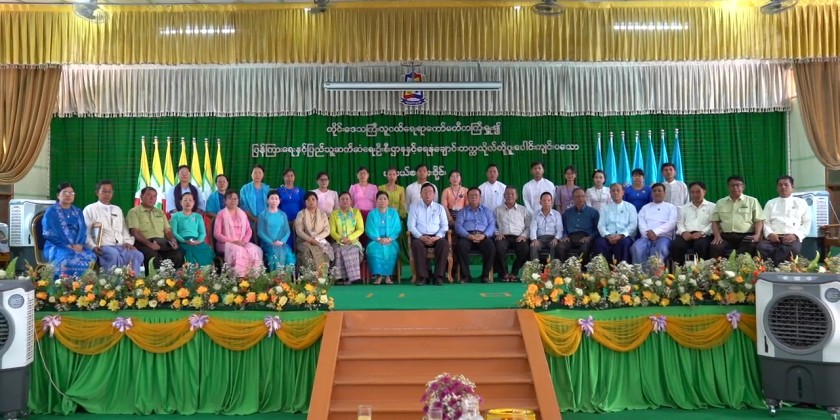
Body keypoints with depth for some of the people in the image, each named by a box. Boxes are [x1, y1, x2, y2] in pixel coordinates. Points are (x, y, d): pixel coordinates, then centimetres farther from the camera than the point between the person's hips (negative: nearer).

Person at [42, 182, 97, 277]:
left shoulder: (78, 212, 19)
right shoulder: (51, 211, 4)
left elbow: (83, 230, 9)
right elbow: (50, 233, -6)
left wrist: (79, 245, -11)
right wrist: (67, 245, -16)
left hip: (77, 246, 4)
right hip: (57, 246, -4)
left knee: (90, 257, -29)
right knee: (69, 258, -38)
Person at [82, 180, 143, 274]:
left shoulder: (118, 210, 26)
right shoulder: (90, 209, 9)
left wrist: (128, 242, 4)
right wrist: (93, 246, -13)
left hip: (121, 246, 5)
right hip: (103, 247, -4)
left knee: (138, 255, -26)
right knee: (113, 254, -39)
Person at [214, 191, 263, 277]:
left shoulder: (242, 213, 15)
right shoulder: (221, 214, 1)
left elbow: (249, 231, 11)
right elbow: (216, 234, -6)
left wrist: (244, 241, -9)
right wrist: (232, 241, -15)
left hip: (242, 243, 4)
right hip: (226, 243, -4)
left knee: (255, 250, -25)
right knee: (238, 251, -36)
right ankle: (238, 276, -30)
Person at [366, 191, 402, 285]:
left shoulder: (394, 213, 11)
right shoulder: (372, 214, 10)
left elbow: (397, 228, 3)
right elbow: (369, 229, 1)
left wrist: (389, 239, -13)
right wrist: (378, 239, -14)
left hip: (390, 240, 0)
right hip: (376, 240, 0)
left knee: (391, 250, -33)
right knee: (374, 249, -33)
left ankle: (387, 275, -22)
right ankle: (378, 275, -25)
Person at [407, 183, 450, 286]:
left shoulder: (440, 208, 15)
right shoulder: (414, 207, 11)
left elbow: (444, 226, 7)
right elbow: (411, 225, 2)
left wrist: (437, 237, -12)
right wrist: (421, 237, -14)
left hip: (436, 237, 1)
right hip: (420, 237, -1)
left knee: (444, 243, -31)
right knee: (416, 244, -35)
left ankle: (439, 276, -26)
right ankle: (422, 276, -30)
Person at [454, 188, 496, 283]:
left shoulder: (487, 211, 24)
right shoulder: (462, 211, 22)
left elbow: (492, 225, 8)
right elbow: (458, 226, 5)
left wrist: (484, 235, -14)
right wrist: (468, 235, -14)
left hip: (483, 236, 0)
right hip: (467, 236, 0)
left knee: (491, 246, -33)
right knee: (461, 246, -35)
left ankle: (485, 275, -21)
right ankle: (466, 275, -28)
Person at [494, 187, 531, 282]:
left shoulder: (523, 210, 21)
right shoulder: (497, 210, 21)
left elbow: (529, 226, 13)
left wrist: (524, 235, -4)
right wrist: (497, 233, -5)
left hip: (518, 237, 1)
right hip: (503, 237, 0)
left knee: (525, 249, -33)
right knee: (499, 248, -36)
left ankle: (514, 273, -14)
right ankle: (504, 273, -17)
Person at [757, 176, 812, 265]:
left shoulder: (801, 203, 18)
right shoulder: (770, 203, 22)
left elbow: (807, 223, 11)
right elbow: (765, 222, 13)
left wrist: (796, 235, -8)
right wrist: (770, 234, -9)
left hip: (792, 238, -1)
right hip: (774, 238, 1)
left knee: (793, 249, -38)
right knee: (762, 246, -35)